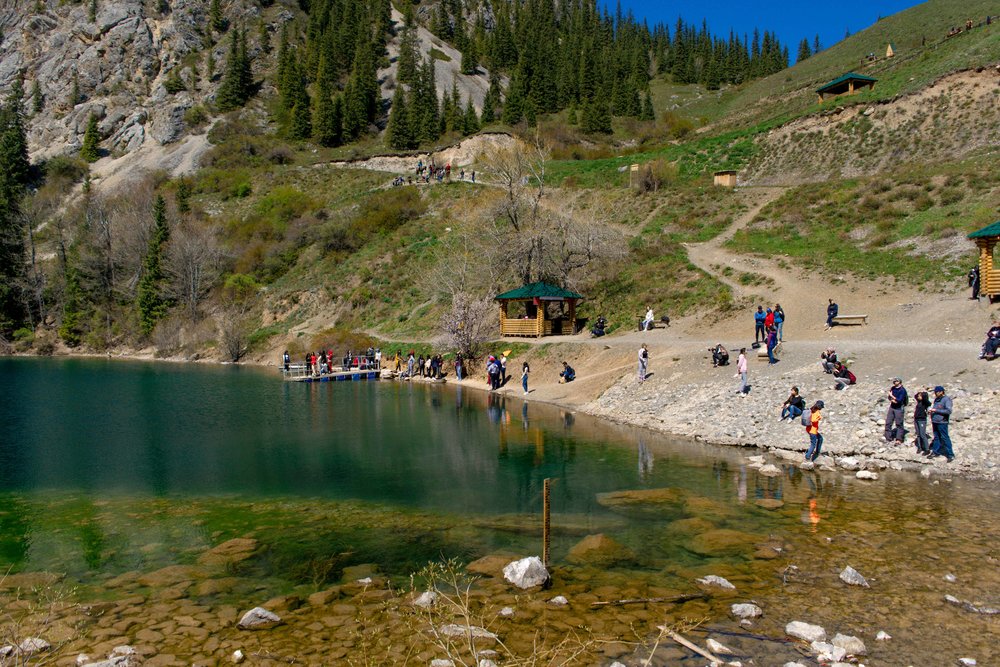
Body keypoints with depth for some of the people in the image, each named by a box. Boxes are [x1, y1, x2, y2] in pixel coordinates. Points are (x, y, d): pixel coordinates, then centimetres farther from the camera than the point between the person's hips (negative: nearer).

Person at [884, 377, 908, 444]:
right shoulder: (893, 388, 6)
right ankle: (888, 438, 16)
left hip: (899, 408, -7)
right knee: (888, 423, 7)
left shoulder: (902, 390, -14)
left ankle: (899, 439, 6)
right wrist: (893, 400, -11)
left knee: (899, 424, 0)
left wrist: (892, 396, -11)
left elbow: (899, 400, -21)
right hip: (892, 407, 7)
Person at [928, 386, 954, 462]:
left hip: (942, 422, -8)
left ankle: (950, 455, -1)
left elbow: (949, 411, -21)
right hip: (935, 421, 8)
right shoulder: (936, 399, 14)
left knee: (945, 438, -6)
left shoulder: (947, 399, -11)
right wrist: (931, 410, 4)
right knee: (936, 437, 15)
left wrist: (936, 410, -21)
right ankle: (935, 452, 24)